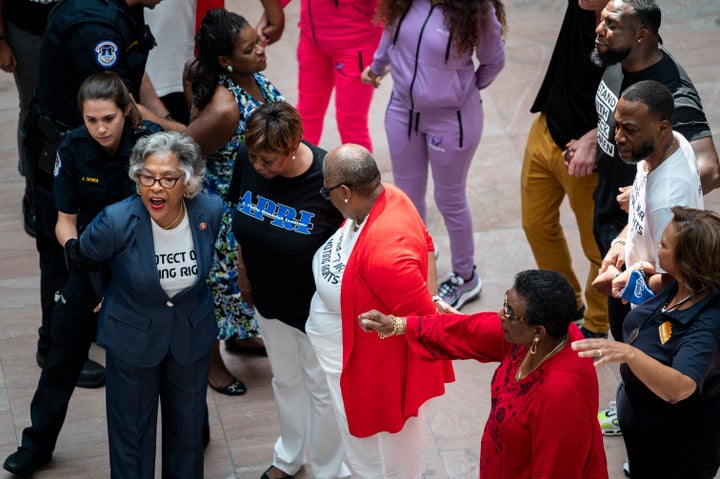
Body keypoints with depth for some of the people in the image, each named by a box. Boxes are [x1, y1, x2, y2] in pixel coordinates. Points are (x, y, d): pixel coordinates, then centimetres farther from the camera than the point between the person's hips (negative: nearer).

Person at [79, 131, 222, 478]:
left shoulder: (211, 212, -20)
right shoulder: (117, 222, -29)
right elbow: (84, 257, -5)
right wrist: (102, 294, 9)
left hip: (192, 334, 3)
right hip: (132, 337, -2)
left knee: (188, 424, 21)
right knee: (132, 428, 14)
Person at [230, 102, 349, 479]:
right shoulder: (247, 161, -17)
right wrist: (243, 274, 11)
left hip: (316, 307, -5)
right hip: (269, 300, 5)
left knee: (321, 390, 16)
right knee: (285, 380, 27)